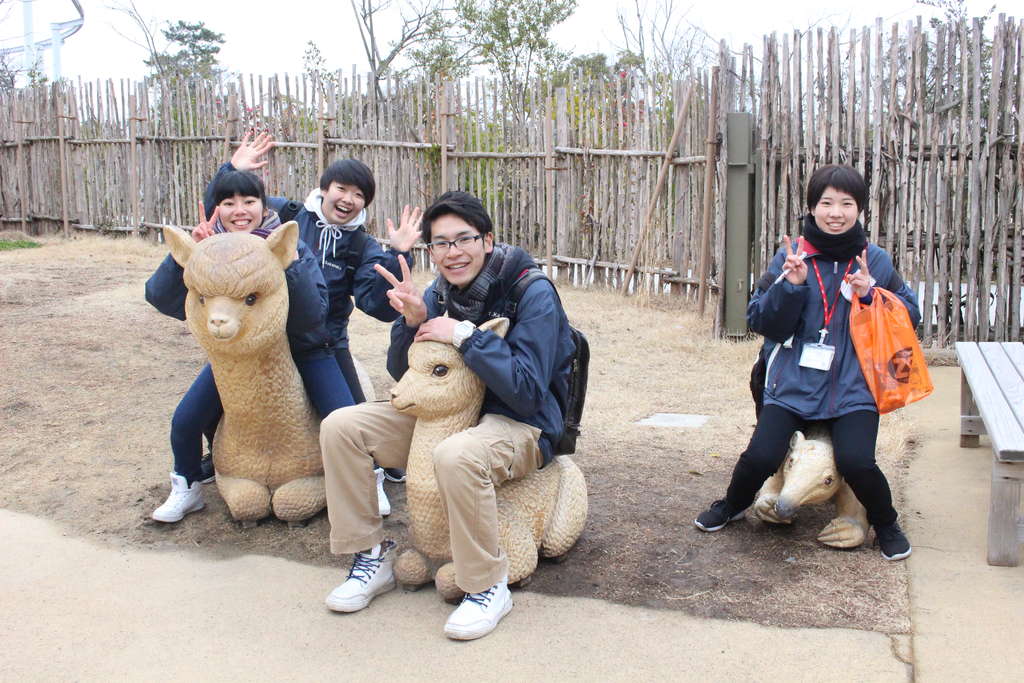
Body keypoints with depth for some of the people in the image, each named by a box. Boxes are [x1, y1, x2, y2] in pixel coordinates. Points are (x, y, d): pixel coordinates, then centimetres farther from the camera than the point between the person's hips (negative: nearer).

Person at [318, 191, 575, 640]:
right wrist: (411, 321, -14)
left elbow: (527, 390, -24)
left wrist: (464, 335, -25)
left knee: (457, 455, -41)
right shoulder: (439, 293, 1)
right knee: (340, 427, -6)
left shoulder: (533, 294, -17)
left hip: (520, 426, -7)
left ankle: (488, 586, -20)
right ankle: (372, 556, 3)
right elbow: (405, 376, 5)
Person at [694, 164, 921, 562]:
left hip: (853, 388, 0)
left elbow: (910, 316, 5)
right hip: (791, 384, 0)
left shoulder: (876, 261, 5)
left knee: (856, 463, -19)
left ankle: (886, 525, 15)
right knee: (761, 457, -13)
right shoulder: (790, 257, 1)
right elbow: (760, 321, -3)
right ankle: (734, 504, 23)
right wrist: (791, 284, -18)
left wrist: (870, 293, -10)